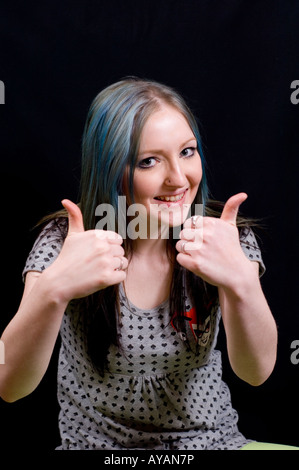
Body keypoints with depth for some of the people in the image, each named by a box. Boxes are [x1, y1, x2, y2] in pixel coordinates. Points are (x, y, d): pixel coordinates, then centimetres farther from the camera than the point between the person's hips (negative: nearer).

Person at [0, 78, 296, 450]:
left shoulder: (230, 238, -9)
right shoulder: (63, 241, -13)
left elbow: (256, 371, -20)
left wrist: (241, 283, -39)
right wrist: (53, 290, -39)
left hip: (210, 437, 1)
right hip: (96, 442, 0)